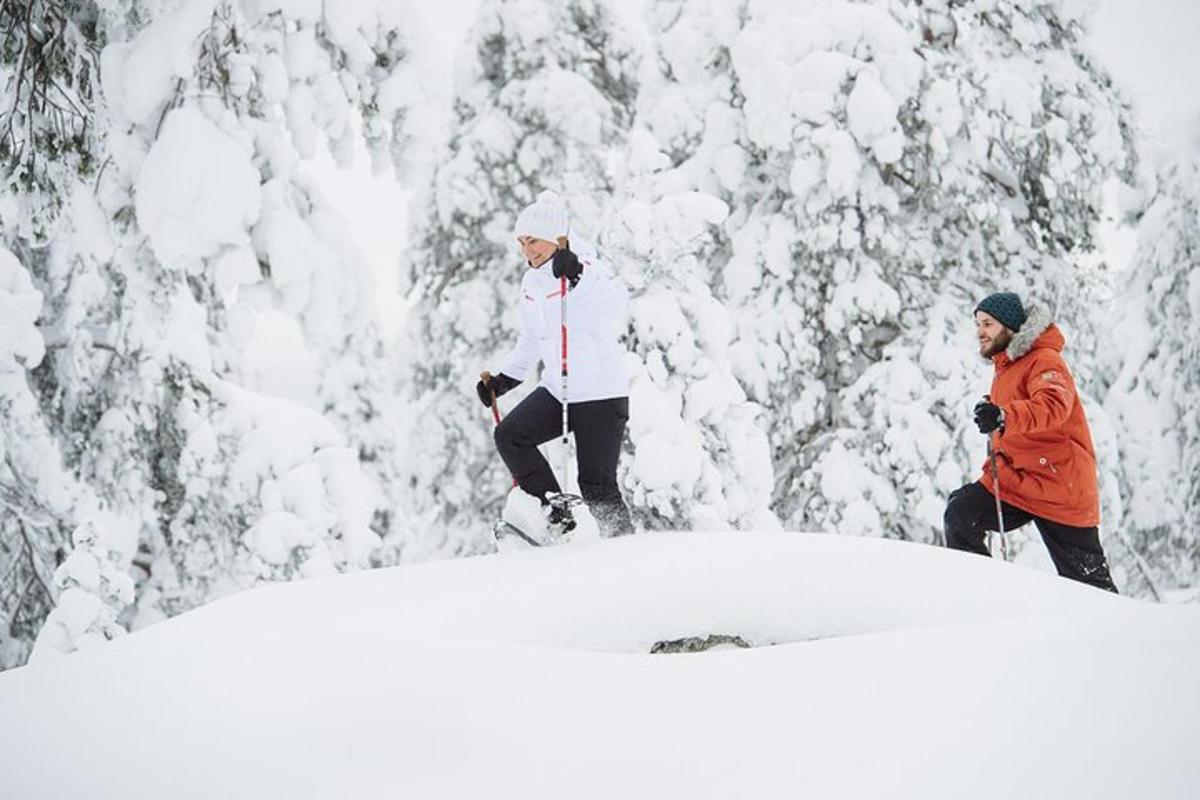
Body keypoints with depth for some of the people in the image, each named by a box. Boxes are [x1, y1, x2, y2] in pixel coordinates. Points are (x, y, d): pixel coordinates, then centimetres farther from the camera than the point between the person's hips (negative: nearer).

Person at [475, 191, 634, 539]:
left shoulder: (589, 269, -14)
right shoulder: (532, 282, 9)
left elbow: (617, 307, -36)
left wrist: (578, 275, -49)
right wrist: (505, 379, 15)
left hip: (602, 394, -7)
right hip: (556, 389, 7)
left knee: (597, 486, -7)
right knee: (509, 435, -11)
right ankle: (555, 514, -4)